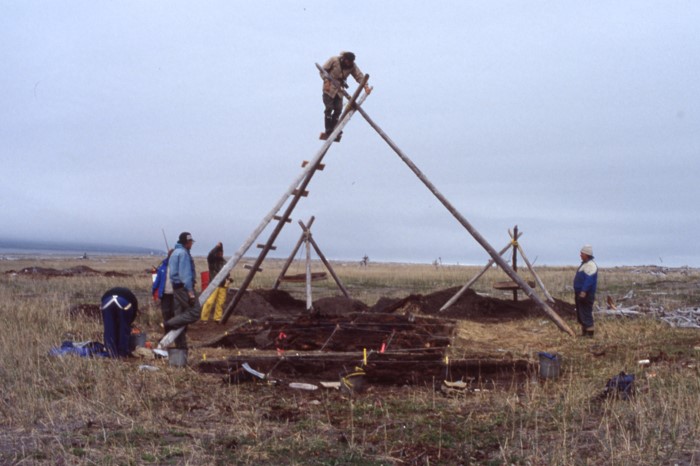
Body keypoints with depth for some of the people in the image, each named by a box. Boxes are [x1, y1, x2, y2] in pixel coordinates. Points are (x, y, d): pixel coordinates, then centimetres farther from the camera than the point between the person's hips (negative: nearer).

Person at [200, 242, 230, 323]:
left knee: (220, 302, 2)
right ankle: (204, 318, -6)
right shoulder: (212, 260, 1)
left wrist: (227, 281, 16)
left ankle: (218, 318, 11)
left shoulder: (224, 261, 19)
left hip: (223, 285, 6)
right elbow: (210, 255, -24)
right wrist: (217, 246, -25)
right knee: (209, 302, -12)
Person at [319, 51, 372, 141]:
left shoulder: (352, 66, -7)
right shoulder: (333, 60, -17)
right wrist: (326, 81, -20)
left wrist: (366, 86, -29)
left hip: (339, 90, 4)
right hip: (329, 89, -4)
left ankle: (333, 132, 6)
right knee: (329, 109, -10)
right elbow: (323, 70, -9)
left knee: (338, 110, -1)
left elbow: (359, 76, -14)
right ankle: (328, 131, -8)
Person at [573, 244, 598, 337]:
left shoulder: (590, 265, -15)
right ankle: (584, 332, 23)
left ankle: (589, 332, -8)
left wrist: (584, 291, -32)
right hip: (580, 293, 11)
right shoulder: (584, 264, 19)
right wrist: (576, 292, 24)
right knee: (580, 313, 15)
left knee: (585, 313, -11)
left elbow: (589, 280, -25)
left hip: (586, 294, -11)